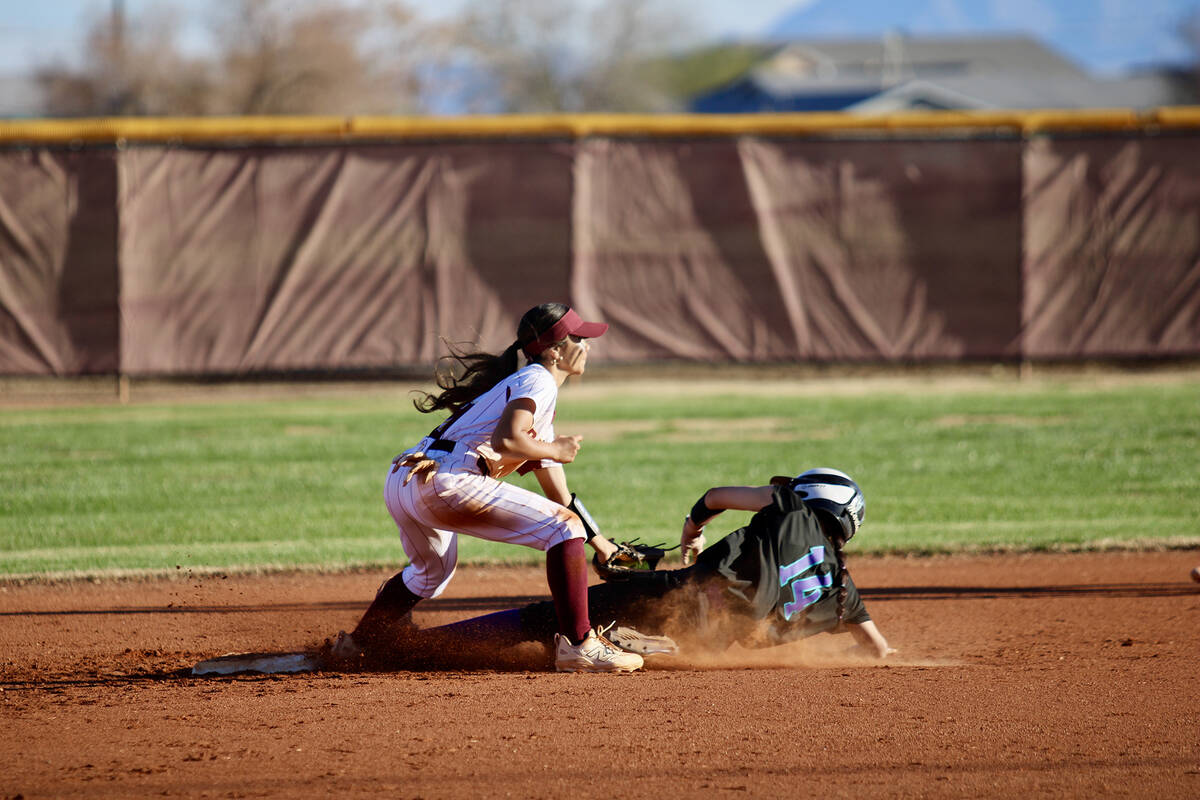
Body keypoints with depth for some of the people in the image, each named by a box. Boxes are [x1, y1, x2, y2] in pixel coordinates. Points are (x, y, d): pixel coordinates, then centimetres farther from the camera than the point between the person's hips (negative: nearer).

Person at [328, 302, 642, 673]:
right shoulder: (538, 381, -1)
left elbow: (559, 497, 34)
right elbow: (505, 441, -20)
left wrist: (600, 544, 32)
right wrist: (555, 451, -3)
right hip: (443, 481, -10)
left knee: (433, 570, 38)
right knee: (564, 527, -10)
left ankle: (356, 644, 51)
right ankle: (577, 643, -18)